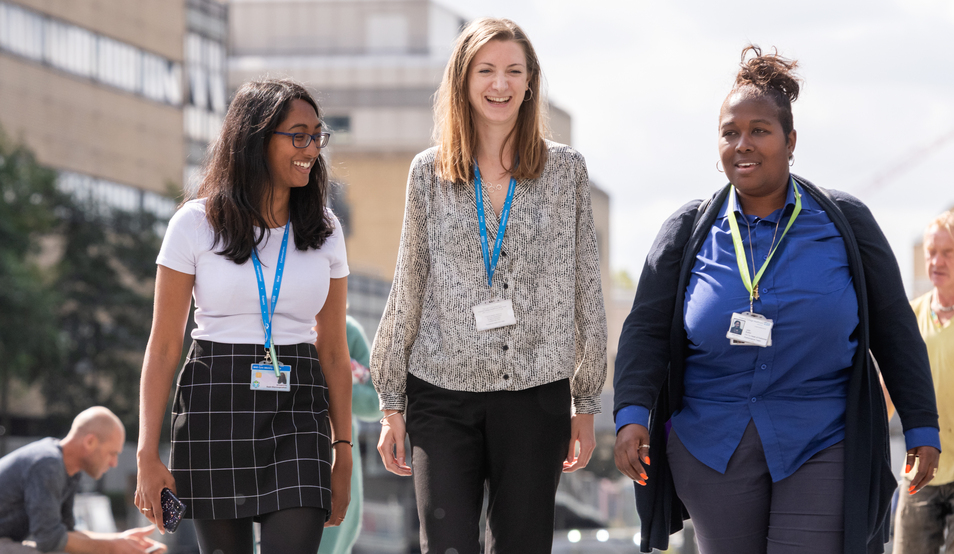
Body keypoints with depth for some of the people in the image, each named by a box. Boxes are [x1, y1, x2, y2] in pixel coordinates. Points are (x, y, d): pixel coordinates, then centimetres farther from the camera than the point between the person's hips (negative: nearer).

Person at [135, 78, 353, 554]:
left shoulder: (325, 231, 9)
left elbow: (333, 350, 12)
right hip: (215, 407, -1)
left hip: (297, 409, 2)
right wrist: (147, 456, -5)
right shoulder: (195, 224, 0)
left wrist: (343, 452, 9)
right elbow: (163, 347, 0)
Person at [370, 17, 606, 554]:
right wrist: (391, 404, 9)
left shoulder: (566, 170, 5)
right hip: (442, 394, 0)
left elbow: (586, 291, 7)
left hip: (536, 394, 0)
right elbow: (409, 290, 11)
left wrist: (587, 404, 6)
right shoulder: (430, 173, 7)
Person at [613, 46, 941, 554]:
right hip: (713, 449, 2)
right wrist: (631, 413, -14)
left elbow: (894, 330, 6)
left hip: (823, 448, -2)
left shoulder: (845, 222, 3)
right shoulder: (689, 231, 6)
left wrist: (922, 426, 4)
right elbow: (646, 330, 2)